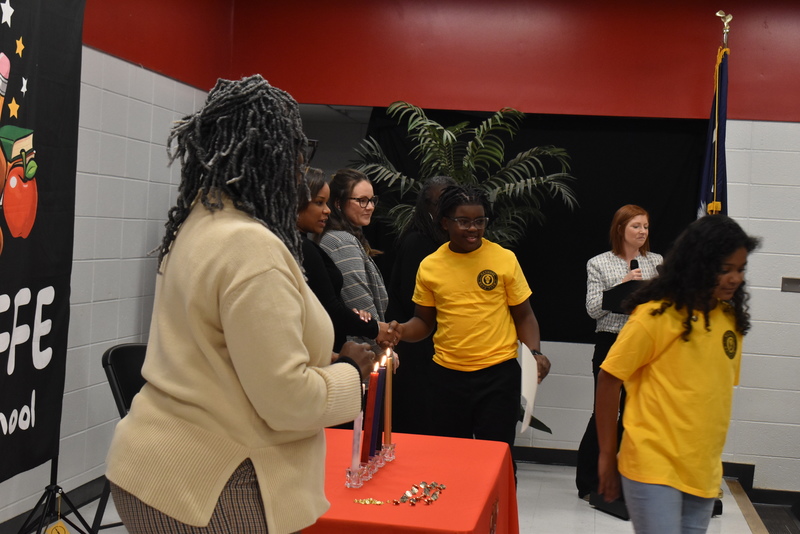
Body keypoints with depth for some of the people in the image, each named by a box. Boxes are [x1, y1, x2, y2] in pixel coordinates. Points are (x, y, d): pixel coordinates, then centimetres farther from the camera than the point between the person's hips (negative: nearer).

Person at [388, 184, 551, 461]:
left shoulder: (505, 259, -3)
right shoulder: (429, 266, 2)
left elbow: (524, 315, 4)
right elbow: (424, 321, 11)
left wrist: (534, 352, -12)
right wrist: (402, 331, -9)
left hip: (499, 373, -2)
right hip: (447, 375, 2)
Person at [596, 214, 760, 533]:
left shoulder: (731, 317, 7)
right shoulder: (656, 315, -11)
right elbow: (609, 380, -8)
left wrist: (711, 456, 15)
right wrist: (607, 456, -5)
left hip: (704, 471, 6)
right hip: (653, 467, -6)